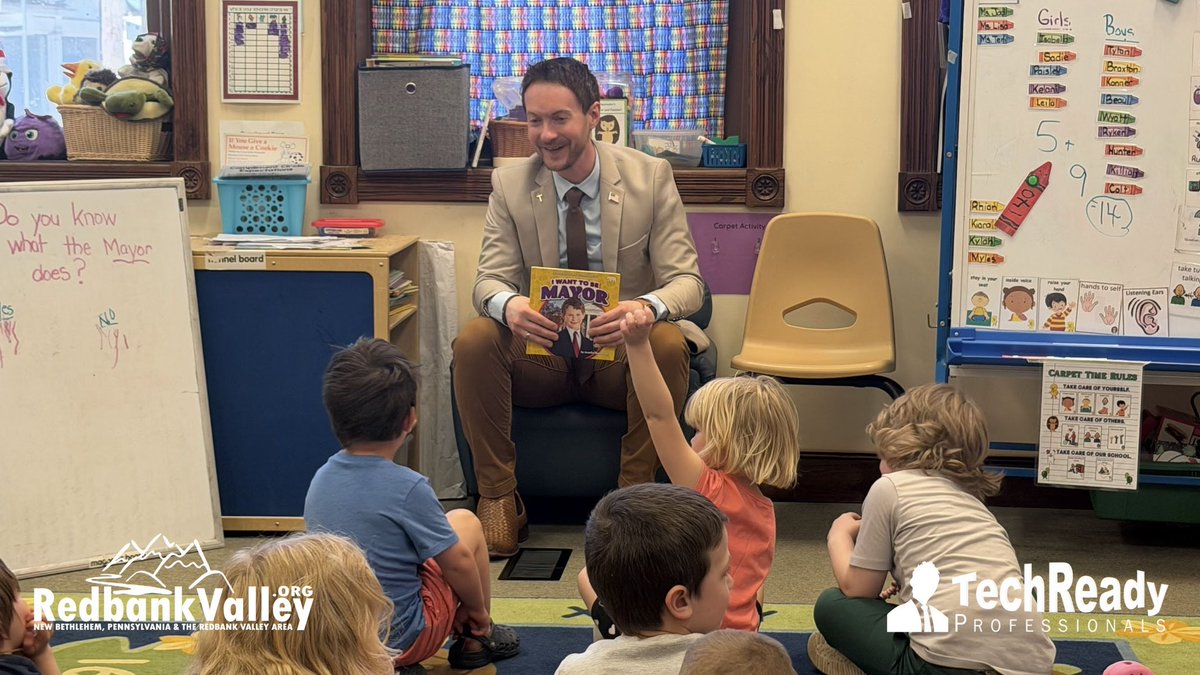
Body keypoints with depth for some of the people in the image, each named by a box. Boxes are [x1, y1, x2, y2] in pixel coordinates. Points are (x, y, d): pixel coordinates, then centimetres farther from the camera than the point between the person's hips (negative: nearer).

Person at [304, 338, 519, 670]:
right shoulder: (408, 488, -22)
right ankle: (476, 640, 25)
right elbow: (459, 564, -12)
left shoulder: (320, 479, -3)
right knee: (465, 521, 14)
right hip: (401, 641, -6)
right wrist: (479, 610, 8)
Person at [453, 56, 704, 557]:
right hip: (539, 352, 1)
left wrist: (646, 307, -35)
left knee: (669, 344, -33)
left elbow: (687, 281, -9)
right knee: (473, 340, -28)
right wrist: (507, 304, -32)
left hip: (622, 354, -1)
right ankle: (498, 498, -16)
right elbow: (490, 279, -4)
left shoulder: (650, 177, -5)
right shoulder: (510, 184, -1)